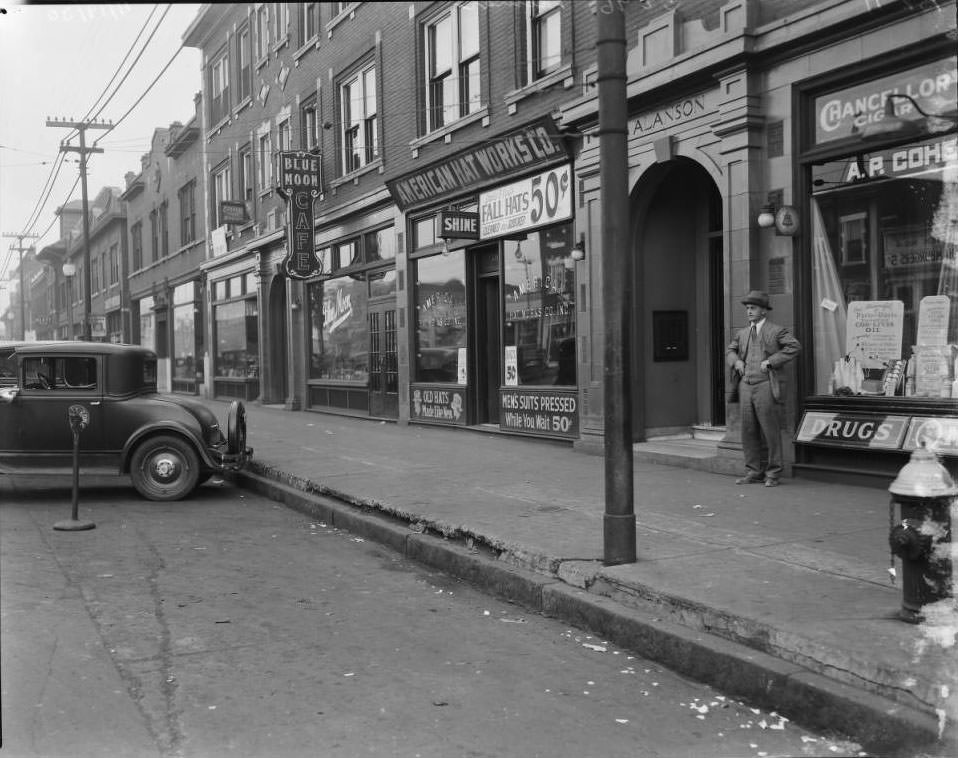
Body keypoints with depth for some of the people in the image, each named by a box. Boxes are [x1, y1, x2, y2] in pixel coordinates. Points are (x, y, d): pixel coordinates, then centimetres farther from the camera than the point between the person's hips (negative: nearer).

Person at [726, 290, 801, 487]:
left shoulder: (776, 331, 1)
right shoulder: (741, 333, 18)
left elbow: (794, 346, -9)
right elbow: (730, 351, 28)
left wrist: (771, 361, -13)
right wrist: (736, 361, 5)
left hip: (765, 386, -5)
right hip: (745, 386, 5)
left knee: (770, 431, -2)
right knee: (748, 432, 6)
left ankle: (773, 473, 6)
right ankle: (753, 472, 14)